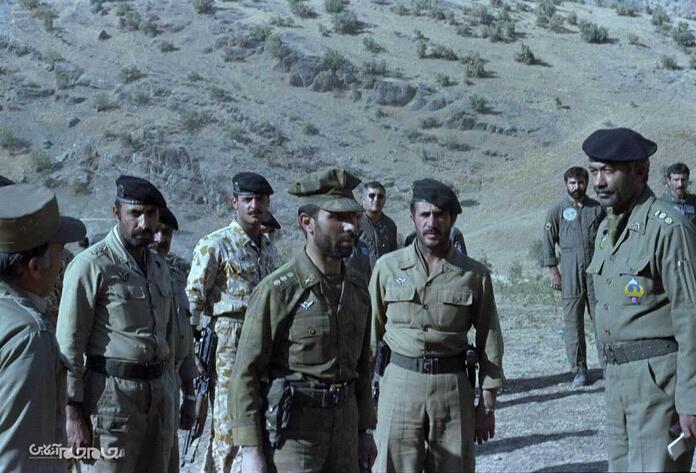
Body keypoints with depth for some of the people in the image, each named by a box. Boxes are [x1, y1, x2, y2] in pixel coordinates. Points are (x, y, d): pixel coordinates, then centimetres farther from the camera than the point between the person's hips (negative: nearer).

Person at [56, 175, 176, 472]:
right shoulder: (91, 265, -9)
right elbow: (69, 345, -11)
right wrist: (73, 413, -14)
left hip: (159, 392, 7)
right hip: (112, 393, -7)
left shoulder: (159, 267, 13)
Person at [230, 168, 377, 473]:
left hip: (343, 424, 7)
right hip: (289, 429, -6)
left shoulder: (356, 288, 7)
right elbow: (246, 374, -12)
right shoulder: (277, 290, -13)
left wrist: (364, 430, 17)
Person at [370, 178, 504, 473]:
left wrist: (487, 405, 3)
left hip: (453, 385, 0)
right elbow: (371, 333, 7)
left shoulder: (475, 275, 1)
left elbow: (489, 341, 5)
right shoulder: (388, 267, 2)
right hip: (400, 383, 0)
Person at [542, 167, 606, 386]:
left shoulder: (598, 209, 10)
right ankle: (579, 370, 7)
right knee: (573, 322, 0)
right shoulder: (557, 211, 5)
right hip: (570, 273, -1)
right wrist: (553, 271, -1)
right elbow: (548, 242, 5)